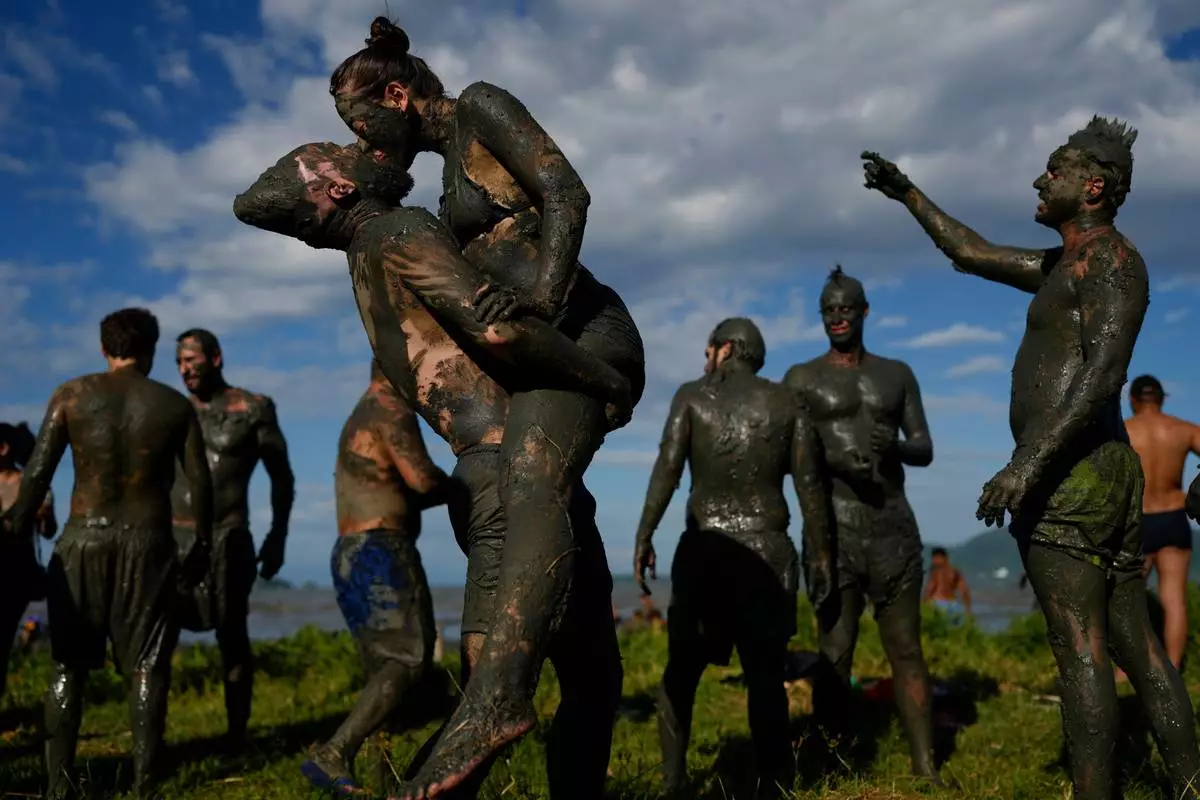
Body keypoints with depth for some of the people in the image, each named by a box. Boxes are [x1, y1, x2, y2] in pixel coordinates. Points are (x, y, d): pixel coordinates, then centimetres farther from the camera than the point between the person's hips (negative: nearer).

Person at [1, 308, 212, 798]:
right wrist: (202, 544, 13)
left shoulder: (72, 395, 2)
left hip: (83, 540, 1)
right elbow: (200, 482, 3)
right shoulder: (174, 405, 3)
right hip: (147, 542, 0)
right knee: (147, 665, 5)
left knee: (69, 665, 9)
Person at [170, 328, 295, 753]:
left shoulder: (253, 409, 1)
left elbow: (281, 478, 4)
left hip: (226, 537, -3)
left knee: (232, 637, 2)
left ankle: (236, 733, 9)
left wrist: (277, 538, 0)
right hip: (174, 535, 3)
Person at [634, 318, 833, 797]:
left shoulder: (692, 396, 5)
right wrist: (822, 557, 7)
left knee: (681, 671, 11)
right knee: (765, 675, 4)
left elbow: (667, 468, -8)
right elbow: (809, 486, 3)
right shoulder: (787, 403, 9)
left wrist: (644, 537, -9)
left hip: (703, 550, -1)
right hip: (768, 552, 1)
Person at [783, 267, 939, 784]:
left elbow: (925, 449, 12)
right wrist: (835, 460, -18)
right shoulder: (802, 379, 6)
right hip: (833, 531, -3)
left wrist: (897, 448, -11)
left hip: (895, 529, 3)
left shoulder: (897, 374, 14)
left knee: (906, 649, 3)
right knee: (834, 654, -4)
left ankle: (925, 767, 7)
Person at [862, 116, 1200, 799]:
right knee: (1141, 648, 8)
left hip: (1068, 474, -10)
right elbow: (972, 253, 35)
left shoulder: (1110, 259, -5)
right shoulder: (1066, 265, 23)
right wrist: (908, 194, 40)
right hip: (1112, 469, 10)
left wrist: (1030, 462, -28)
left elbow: (1104, 371, -20)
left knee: (1081, 654, -9)